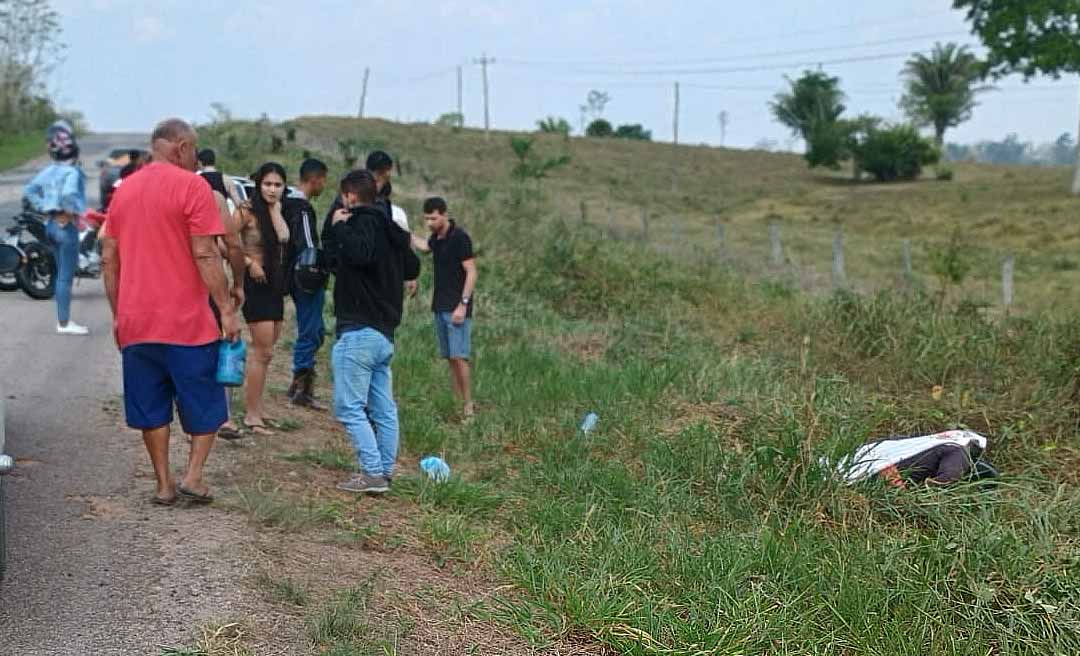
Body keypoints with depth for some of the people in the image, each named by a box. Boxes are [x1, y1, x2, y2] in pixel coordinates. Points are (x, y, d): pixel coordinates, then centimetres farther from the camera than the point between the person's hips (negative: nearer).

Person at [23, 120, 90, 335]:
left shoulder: (48, 171, 9)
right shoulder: (73, 172, -16)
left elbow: (29, 191, 10)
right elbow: (69, 194, -32)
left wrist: (45, 208, 8)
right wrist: (77, 212, -18)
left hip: (51, 224, 8)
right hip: (67, 225, -8)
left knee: (62, 275, 17)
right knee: (66, 277, -2)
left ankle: (62, 320, 22)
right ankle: (64, 323, 2)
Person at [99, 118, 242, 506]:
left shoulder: (124, 190, 12)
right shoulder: (191, 186, -7)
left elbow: (108, 259, 12)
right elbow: (205, 255, -14)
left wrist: (117, 314, 18)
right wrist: (227, 310, -9)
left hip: (135, 323, 5)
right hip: (188, 322, -5)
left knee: (151, 408, 11)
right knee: (204, 404, 9)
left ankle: (164, 485, 14)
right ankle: (193, 476, 1)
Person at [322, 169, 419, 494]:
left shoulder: (363, 223, -11)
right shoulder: (389, 229, 16)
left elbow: (359, 253, -32)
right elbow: (412, 268, 25)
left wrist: (339, 226, -17)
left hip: (359, 331, -9)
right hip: (385, 333, 9)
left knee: (349, 408, -6)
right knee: (384, 409, 12)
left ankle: (372, 473, -9)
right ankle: (385, 471, 18)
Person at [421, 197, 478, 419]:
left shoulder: (459, 237, -12)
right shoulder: (436, 237, 11)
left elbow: (471, 272, -15)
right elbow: (425, 247, 37)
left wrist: (463, 304, -20)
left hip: (456, 307, -8)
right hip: (440, 307, 8)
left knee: (458, 357, -12)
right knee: (449, 358, 7)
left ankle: (468, 405, -6)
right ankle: (457, 402, 11)